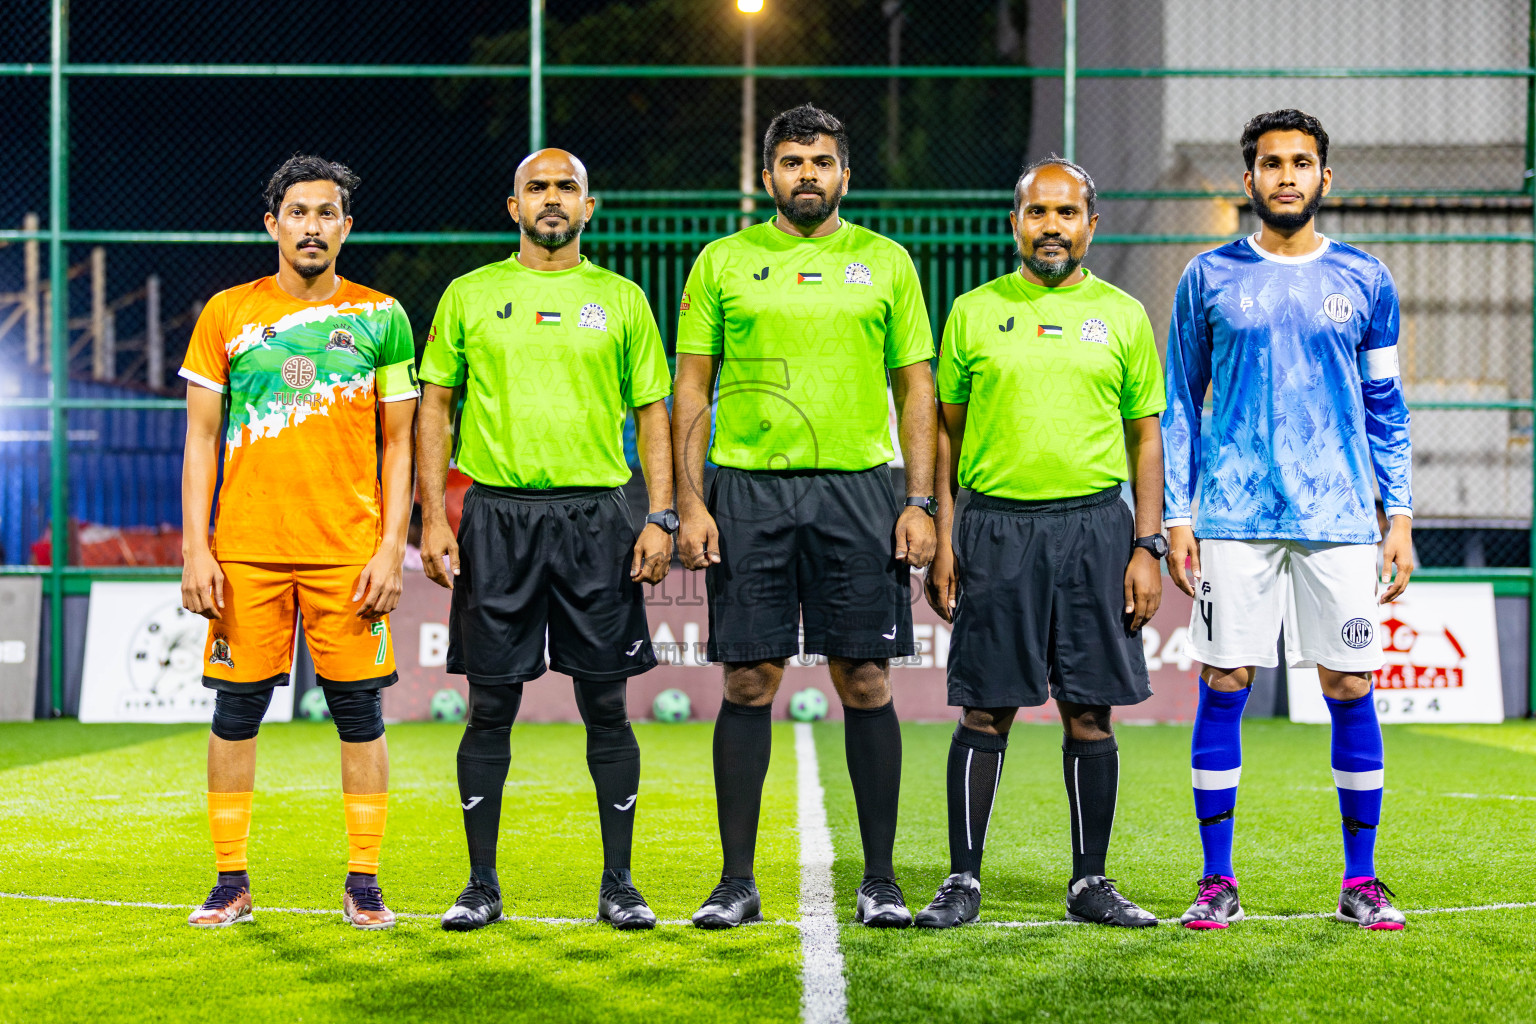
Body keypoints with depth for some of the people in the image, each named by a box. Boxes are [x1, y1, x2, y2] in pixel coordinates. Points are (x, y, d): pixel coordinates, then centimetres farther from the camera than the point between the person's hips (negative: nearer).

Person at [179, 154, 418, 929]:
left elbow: (399, 444, 6)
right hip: (246, 546, 1)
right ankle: (231, 881, 10)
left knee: (359, 712, 0)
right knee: (236, 710, 1)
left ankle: (364, 882, 8)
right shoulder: (226, 314, 6)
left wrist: (391, 548, -3)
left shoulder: (381, 318, 6)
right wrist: (195, 548, -2)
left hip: (349, 547, 0)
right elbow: (201, 437, 6)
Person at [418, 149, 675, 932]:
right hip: (496, 515, 0)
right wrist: (433, 518, -1)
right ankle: (482, 884, 10)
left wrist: (661, 518, -2)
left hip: (595, 516, 0)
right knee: (491, 705, 2)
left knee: (606, 704, 1)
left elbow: (653, 414, 9)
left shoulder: (621, 300, 8)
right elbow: (434, 407, 8)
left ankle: (618, 884, 8)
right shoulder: (470, 296, 7)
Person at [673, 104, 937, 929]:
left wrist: (920, 502, -1)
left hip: (857, 489, 0)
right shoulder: (723, 263, 7)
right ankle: (737, 882, 7)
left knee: (865, 682, 0)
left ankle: (880, 880, 7)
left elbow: (916, 388, 8)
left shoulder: (885, 262, 8)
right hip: (748, 490, 0)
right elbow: (692, 389, 7)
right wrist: (689, 502, -3)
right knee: (749, 683, 0)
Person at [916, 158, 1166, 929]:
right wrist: (941, 540, 1)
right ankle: (963, 880, 7)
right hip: (996, 526, -1)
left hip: (1095, 526, 1)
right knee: (985, 711, 0)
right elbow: (946, 431, 9)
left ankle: (1090, 881, 11)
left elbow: (1145, 437, 9)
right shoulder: (974, 312, 7)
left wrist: (1147, 546, 1)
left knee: (1091, 713, 2)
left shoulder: (1122, 316, 8)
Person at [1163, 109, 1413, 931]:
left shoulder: (1363, 280, 9)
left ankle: (1361, 880, 9)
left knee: (1350, 689, 0)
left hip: (1337, 516, 1)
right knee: (1222, 686, -2)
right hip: (1233, 515, 0)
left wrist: (1399, 516, 5)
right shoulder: (1209, 278, 7)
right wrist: (1175, 516, 3)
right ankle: (1217, 881, 5)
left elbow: (1385, 408, 12)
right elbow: (1180, 402, 10)